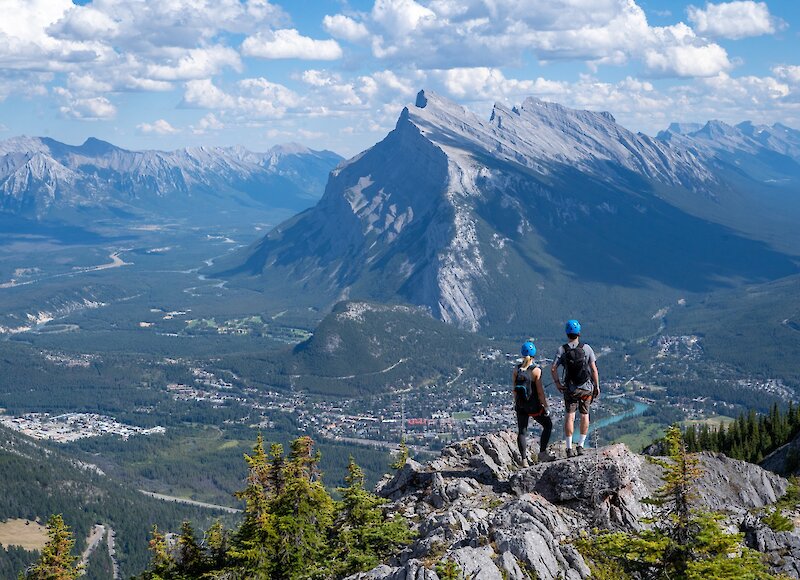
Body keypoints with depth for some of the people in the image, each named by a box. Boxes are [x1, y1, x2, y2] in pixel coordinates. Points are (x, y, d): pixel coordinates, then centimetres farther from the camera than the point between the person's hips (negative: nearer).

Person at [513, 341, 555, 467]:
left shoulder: (516, 369, -2)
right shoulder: (536, 370, -15)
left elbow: (514, 389, 4)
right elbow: (540, 391, -14)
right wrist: (545, 406, -6)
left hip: (520, 405, 4)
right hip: (534, 405, -4)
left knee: (522, 431, 8)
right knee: (548, 425, 16)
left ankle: (524, 460, 5)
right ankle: (542, 453, 12)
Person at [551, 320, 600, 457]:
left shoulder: (562, 349, -4)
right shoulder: (586, 348, -5)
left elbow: (553, 368, -13)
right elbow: (594, 369, -7)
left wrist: (557, 383, 0)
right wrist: (597, 386, 1)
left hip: (570, 388, 0)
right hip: (586, 387, 0)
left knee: (569, 416, 2)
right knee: (584, 415, 13)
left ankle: (569, 448, -3)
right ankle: (580, 446, 13)